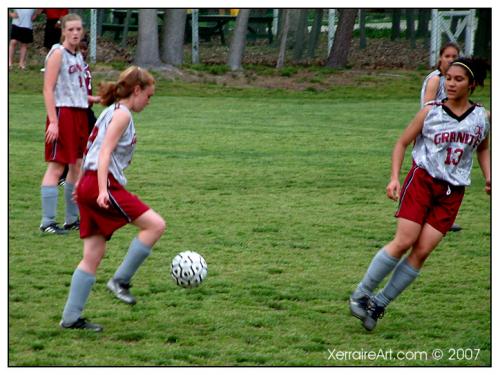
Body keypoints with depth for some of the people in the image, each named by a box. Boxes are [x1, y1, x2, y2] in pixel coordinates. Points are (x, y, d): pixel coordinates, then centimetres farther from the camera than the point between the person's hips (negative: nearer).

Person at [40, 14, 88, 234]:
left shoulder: (78, 56, 16)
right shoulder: (58, 53, -8)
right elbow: (48, 89, -15)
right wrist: (53, 121, -21)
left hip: (79, 114, 9)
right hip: (63, 112, -9)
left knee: (77, 166, 11)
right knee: (56, 166, -9)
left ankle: (73, 219, 19)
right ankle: (47, 222, -9)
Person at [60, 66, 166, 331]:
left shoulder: (112, 112, 23)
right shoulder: (122, 114, -6)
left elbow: (94, 151, 27)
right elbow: (105, 153, -16)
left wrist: (82, 184, 31)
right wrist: (102, 190, -24)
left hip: (90, 185, 10)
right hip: (103, 184, -10)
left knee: (93, 257, 7)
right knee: (155, 225, -12)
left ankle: (71, 317, 5)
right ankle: (121, 280, -9)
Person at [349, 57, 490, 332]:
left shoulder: (482, 117, 4)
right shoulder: (431, 112, -3)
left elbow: (483, 148, 23)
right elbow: (402, 143, 3)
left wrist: (489, 178, 7)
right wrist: (395, 177, -9)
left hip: (452, 193, 2)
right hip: (422, 181, -2)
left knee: (423, 251, -7)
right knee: (404, 241, -14)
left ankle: (379, 303, 4)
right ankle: (362, 293, 1)